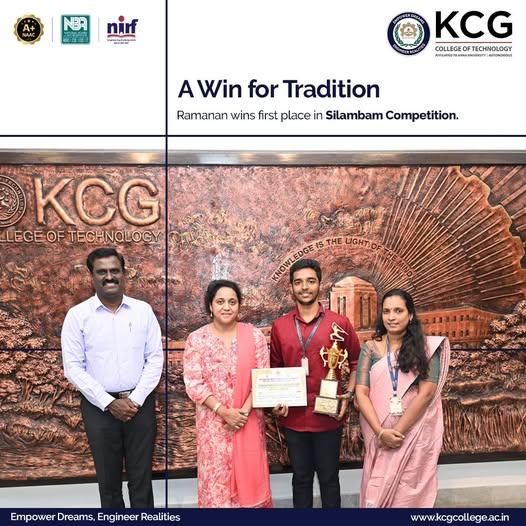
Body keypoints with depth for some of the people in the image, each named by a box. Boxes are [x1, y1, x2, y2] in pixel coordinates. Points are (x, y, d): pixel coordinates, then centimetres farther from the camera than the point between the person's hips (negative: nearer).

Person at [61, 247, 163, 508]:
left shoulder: (143, 310, 1)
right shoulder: (77, 315, -3)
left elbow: (155, 359, 1)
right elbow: (73, 368, -5)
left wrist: (135, 400, -9)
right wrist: (109, 403, -11)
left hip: (140, 404, 1)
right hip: (99, 407, 0)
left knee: (141, 478, 9)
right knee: (108, 479, 13)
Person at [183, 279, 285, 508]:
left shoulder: (254, 335, -2)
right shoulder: (196, 339, -4)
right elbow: (193, 383, -9)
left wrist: (245, 410, -13)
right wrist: (224, 412, -16)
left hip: (249, 420, 1)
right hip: (213, 421, -1)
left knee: (250, 474, 9)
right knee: (217, 477, 7)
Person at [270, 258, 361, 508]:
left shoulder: (339, 323, -4)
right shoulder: (279, 326, 2)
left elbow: (356, 362, 6)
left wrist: (348, 394, -6)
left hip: (328, 417, -2)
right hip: (294, 417, 2)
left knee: (329, 478, 11)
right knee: (301, 477, 15)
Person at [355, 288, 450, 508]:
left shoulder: (426, 347, -3)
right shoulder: (370, 348, 0)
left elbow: (426, 393, -10)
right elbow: (361, 393, -4)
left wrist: (398, 431, -13)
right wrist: (381, 432, -15)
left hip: (415, 434, -1)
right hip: (379, 435, 2)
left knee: (409, 493, 7)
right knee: (377, 491, 10)